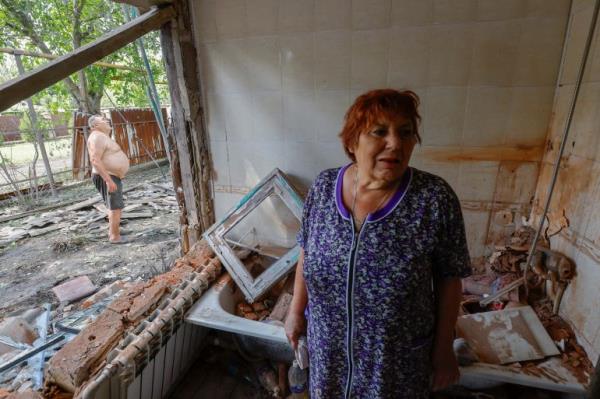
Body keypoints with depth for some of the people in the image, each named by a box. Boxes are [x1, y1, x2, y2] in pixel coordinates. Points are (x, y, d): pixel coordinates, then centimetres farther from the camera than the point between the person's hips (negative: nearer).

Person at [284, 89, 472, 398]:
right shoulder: (323, 187, -12)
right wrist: (296, 311, 5)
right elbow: (307, 255, -1)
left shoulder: (436, 199, -21)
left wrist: (444, 349, -3)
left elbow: (448, 279, -10)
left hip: (398, 358, -2)